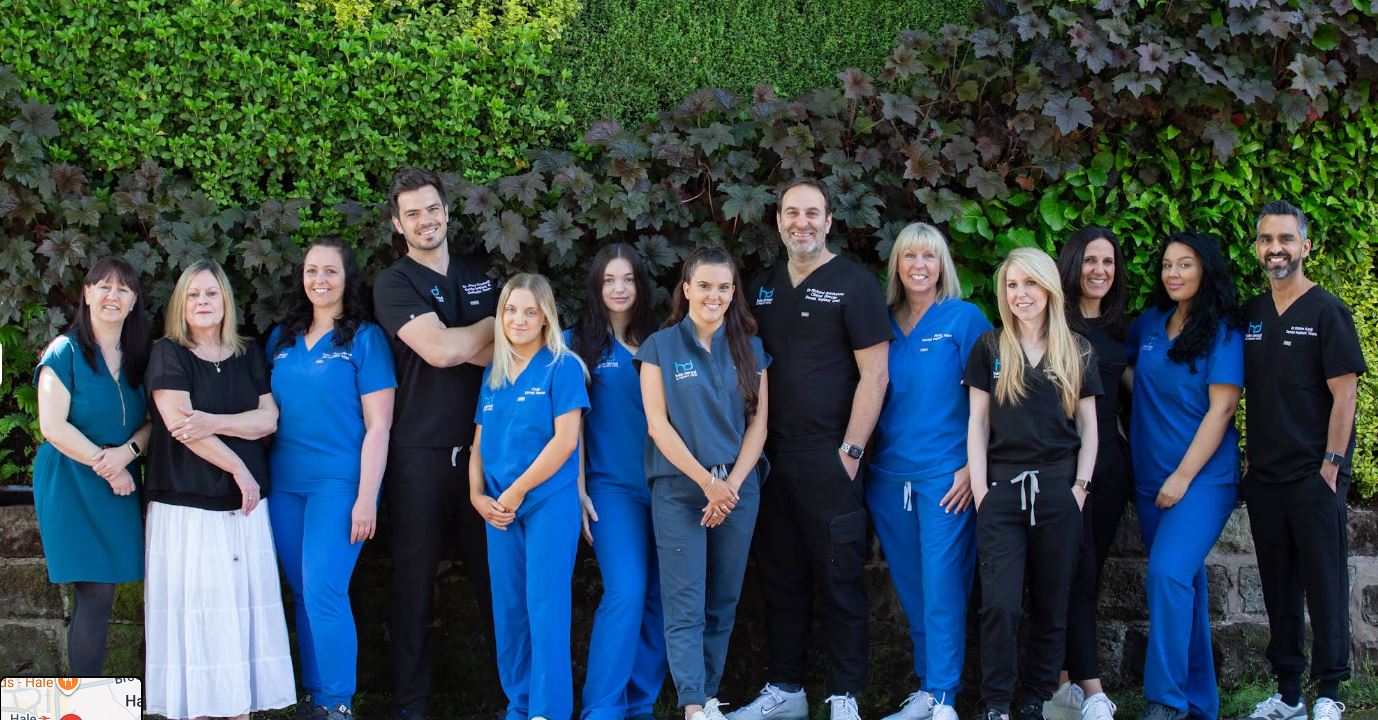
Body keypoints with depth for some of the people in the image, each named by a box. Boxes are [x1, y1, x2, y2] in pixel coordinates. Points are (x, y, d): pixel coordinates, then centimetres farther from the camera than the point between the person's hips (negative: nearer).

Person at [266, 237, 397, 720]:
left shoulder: (365, 338, -3)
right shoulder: (282, 339, 12)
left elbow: (377, 425, -7)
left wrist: (366, 497, -13)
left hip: (338, 482, -5)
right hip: (284, 483, 5)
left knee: (323, 592, -12)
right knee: (302, 594, 9)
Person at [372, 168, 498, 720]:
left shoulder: (479, 276, 14)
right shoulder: (395, 283, -2)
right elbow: (439, 350, -16)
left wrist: (458, 344, -9)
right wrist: (494, 326, 0)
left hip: (482, 443, 4)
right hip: (420, 451, -4)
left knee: (494, 571, 7)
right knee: (414, 577, 3)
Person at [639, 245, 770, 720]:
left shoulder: (749, 348, 9)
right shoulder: (661, 347, 1)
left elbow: (758, 423, 6)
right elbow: (658, 424, -5)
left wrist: (732, 483, -8)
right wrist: (706, 481, -12)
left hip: (738, 489, 3)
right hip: (679, 488, -3)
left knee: (722, 604, 6)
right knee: (685, 606, -8)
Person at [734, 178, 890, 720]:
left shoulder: (854, 284, -4)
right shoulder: (763, 289, 13)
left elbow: (874, 375, -9)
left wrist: (851, 450, -13)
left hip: (829, 461, -6)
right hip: (771, 458, 6)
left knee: (840, 580, 0)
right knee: (781, 579, 12)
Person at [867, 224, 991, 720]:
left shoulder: (964, 318, -2)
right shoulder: (884, 325, 10)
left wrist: (973, 466, -11)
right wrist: (862, 458, 7)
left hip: (945, 475, -5)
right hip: (889, 475, 5)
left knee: (942, 588, -6)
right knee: (910, 589, 9)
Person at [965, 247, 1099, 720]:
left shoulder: (1077, 352, 9)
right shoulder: (990, 348, 7)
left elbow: (1088, 426, 11)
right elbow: (978, 422, 5)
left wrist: (1081, 484, 0)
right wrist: (980, 488, -2)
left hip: (1057, 490, 1)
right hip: (1002, 487, -1)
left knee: (1051, 605, 5)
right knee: (1000, 605, -9)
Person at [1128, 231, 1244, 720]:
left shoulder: (1222, 331, -6)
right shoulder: (1148, 324, 8)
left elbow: (1221, 408, -12)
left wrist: (1184, 476, -16)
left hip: (1203, 477, -6)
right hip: (1151, 479, 6)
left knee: (1168, 574, -22)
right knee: (1183, 583, 11)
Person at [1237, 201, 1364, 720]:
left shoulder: (1327, 311, -5)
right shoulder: (1250, 315, 10)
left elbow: (1344, 393, -8)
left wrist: (1331, 465, -14)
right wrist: (1245, 462, 9)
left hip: (1314, 477, -5)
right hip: (1264, 477, 5)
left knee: (1324, 584, -1)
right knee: (1278, 587, 10)